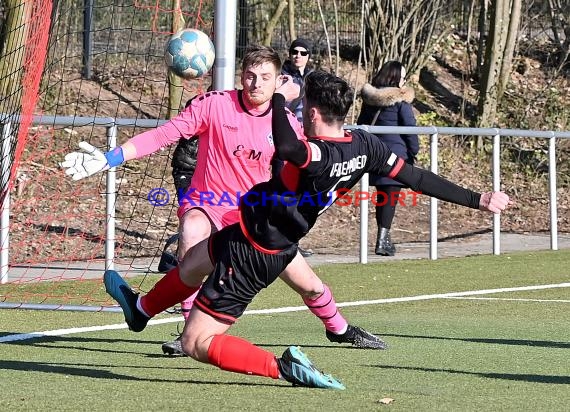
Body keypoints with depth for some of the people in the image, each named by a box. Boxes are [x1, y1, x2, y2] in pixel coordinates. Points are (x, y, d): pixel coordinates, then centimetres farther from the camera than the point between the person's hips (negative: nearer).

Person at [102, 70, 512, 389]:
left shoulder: (319, 155, -34)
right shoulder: (364, 145, -10)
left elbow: (286, 146, -57)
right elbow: (416, 177, -5)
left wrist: (279, 98, -40)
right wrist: (478, 199, 3)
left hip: (252, 254, -10)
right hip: (278, 245, 10)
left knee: (196, 343, -4)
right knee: (193, 262, 34)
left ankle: (284, 367, -14)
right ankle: (140, 310, 59)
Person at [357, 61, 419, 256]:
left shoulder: (369, 98, 8)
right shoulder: (400, 100, -11)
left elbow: (361, 124, 15)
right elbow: (410, 128, -11)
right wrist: (413, 152, 1)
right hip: (396, 154, -6)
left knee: (381, 196, 16)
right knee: (391, 196, -3)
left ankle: (384, 238, 21)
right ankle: (383, 239, -8)